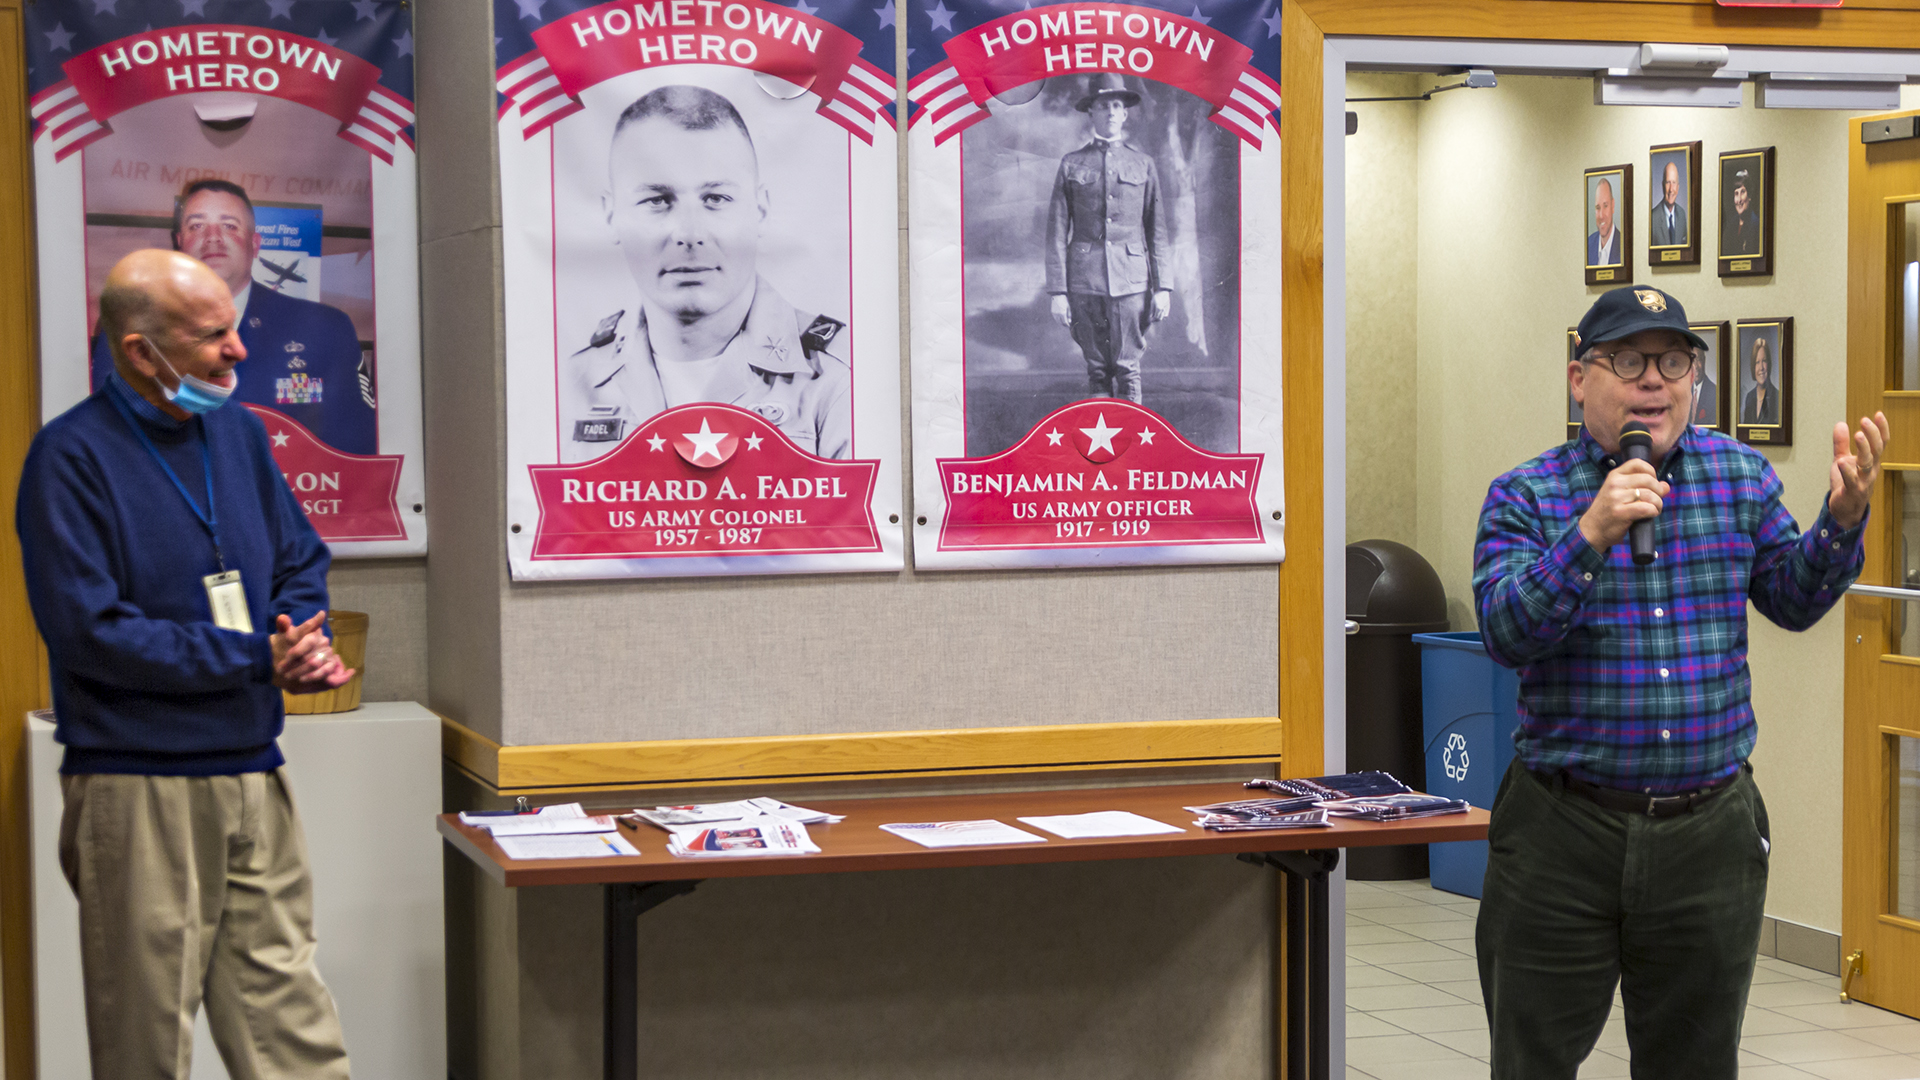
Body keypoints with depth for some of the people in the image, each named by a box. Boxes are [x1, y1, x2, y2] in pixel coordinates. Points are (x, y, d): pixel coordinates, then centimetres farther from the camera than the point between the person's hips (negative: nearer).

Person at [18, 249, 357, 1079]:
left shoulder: (238, 433, 9)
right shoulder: (71, 458, -12)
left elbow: (301, 558, 19)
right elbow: (90, 632, -18)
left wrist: (304, 645, -4)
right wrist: (256, 658, -15)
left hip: (253, 776, 6)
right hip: (137, 786, -6)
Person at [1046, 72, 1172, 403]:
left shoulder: (1144, 165, 10)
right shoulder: (1071, 165, 7)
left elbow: (1157, 231, 10)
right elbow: (1057, 232, 4)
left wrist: (1162, 287, 2)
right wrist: (1057, 291, -3)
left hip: (1131, 280, 0)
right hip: (1085, 281, 0)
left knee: (1127, 369, -4)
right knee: (1096, 370, 4)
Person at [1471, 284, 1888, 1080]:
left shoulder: (1741, 476, 7)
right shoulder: (1524, 497, -4)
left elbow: (1793, 602, 12)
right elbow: (1505, 633, -16)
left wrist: (1842, 520, -6)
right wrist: (1590, 536, -29)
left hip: (1710, 829, 3)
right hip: (1564, 828, -3)